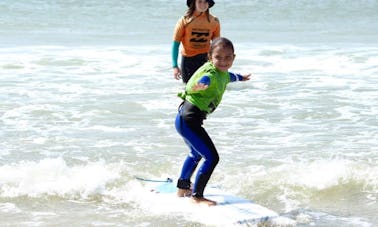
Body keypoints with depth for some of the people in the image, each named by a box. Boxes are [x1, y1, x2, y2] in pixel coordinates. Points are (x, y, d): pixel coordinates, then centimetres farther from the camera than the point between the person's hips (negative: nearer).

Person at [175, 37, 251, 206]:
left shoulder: (221, 72, 8)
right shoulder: (211, 73, -21)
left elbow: (228, 76, 34)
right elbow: (205, 79, -46)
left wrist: (240, 77, 55)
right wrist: (200, 85, -70)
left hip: (186, 118, 11)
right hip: (189, 119, -11)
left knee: (196, 154, 31)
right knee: (212, 157, -11)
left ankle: (183, 188, 50)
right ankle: (197, 196, -1)